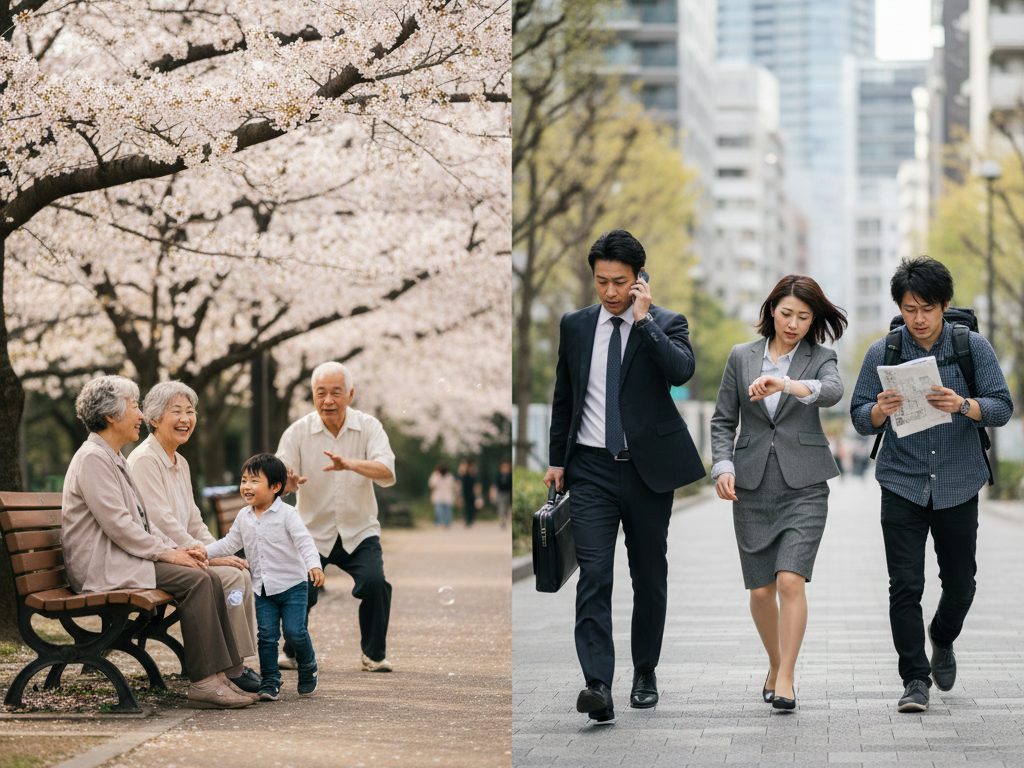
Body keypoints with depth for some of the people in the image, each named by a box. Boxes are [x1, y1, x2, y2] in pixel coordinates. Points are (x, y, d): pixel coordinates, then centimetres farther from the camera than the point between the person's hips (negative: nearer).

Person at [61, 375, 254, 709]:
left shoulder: (113, 458, 20)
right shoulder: (92, 458, -13)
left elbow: (139, 520, 20)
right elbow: (116, 524, -20)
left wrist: (175, 548, 5)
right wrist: (166, 553, -16)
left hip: (124, 556, 10)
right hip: (103, 568, -10)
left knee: (208, 578, -5)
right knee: (194, 579, -22)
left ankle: (224, 675, -7)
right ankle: (204, 683, -23)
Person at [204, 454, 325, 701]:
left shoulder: (286, 514, -10)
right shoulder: (243, 517, 7)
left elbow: (304, 541, -17)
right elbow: (229, 543, 14)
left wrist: (314, 565, -33)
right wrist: (204, 551, 0)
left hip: (291, 585, -5)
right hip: (262, 587, 5)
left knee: (294, 631, -10)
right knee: (266, 634, 0)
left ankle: (308, 665, 18)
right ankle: (270, 681, 7)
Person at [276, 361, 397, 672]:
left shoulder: (368, 427, -7)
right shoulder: (298, 432, -6)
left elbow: (386, 473, -22)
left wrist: (350, 465, -42)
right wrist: (287, 482, -39)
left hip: (359, 532, 0)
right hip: (313, 533, 0)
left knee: (374, 582, -24)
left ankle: (374, 654, -1)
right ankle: (293, 650, 10)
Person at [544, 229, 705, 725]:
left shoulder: (665, 324, -1)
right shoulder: (575, 326, 8)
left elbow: (681, 371, -21)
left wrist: (644, 320, -20)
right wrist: (556, 459, 13)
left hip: (647, 468, -1)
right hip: (591, 468, 1)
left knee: (649, 576, 10)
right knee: (593, 575, -13)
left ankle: (645, 675, 25)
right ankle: (597, 685, -22)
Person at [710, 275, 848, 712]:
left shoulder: (819, 358, 2)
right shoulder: (742, 357, 8)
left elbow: (832, 392, -20)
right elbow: (723, 420, 9)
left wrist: (785, 384, -38)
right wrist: (723, 467, -7)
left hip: (803, 485, -2)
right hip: (752, 487, 2)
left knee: (790, 580, -16)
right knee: (761, 590, 5)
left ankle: (785, 681, -11)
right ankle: (776, 665, 27)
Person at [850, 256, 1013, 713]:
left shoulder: (973, 347, -1)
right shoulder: (882, 353, 0)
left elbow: (1002, 408, -4)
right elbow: (860, 419, 2)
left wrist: (963, 405, -24)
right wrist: (879, 410, -21)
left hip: (958, 485, 1)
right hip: (903, 486, 0)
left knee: (960, 582, 10)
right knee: (905, 585, -6)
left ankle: (943, 640, 41)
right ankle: (915, 680, 1)